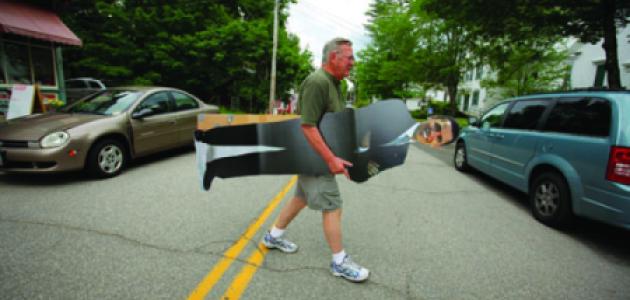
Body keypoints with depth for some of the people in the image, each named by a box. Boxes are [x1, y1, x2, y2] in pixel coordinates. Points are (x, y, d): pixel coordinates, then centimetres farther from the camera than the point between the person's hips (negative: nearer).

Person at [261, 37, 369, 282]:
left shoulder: (333, 82, 11)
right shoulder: (317, 82, -21)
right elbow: (307, 126, -26)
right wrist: (331, 159, -25)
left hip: (315, 156, 10)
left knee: (301, 198, 20)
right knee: (332, 207, -2)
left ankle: (273, 236, 38)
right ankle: (339, 262, 14)